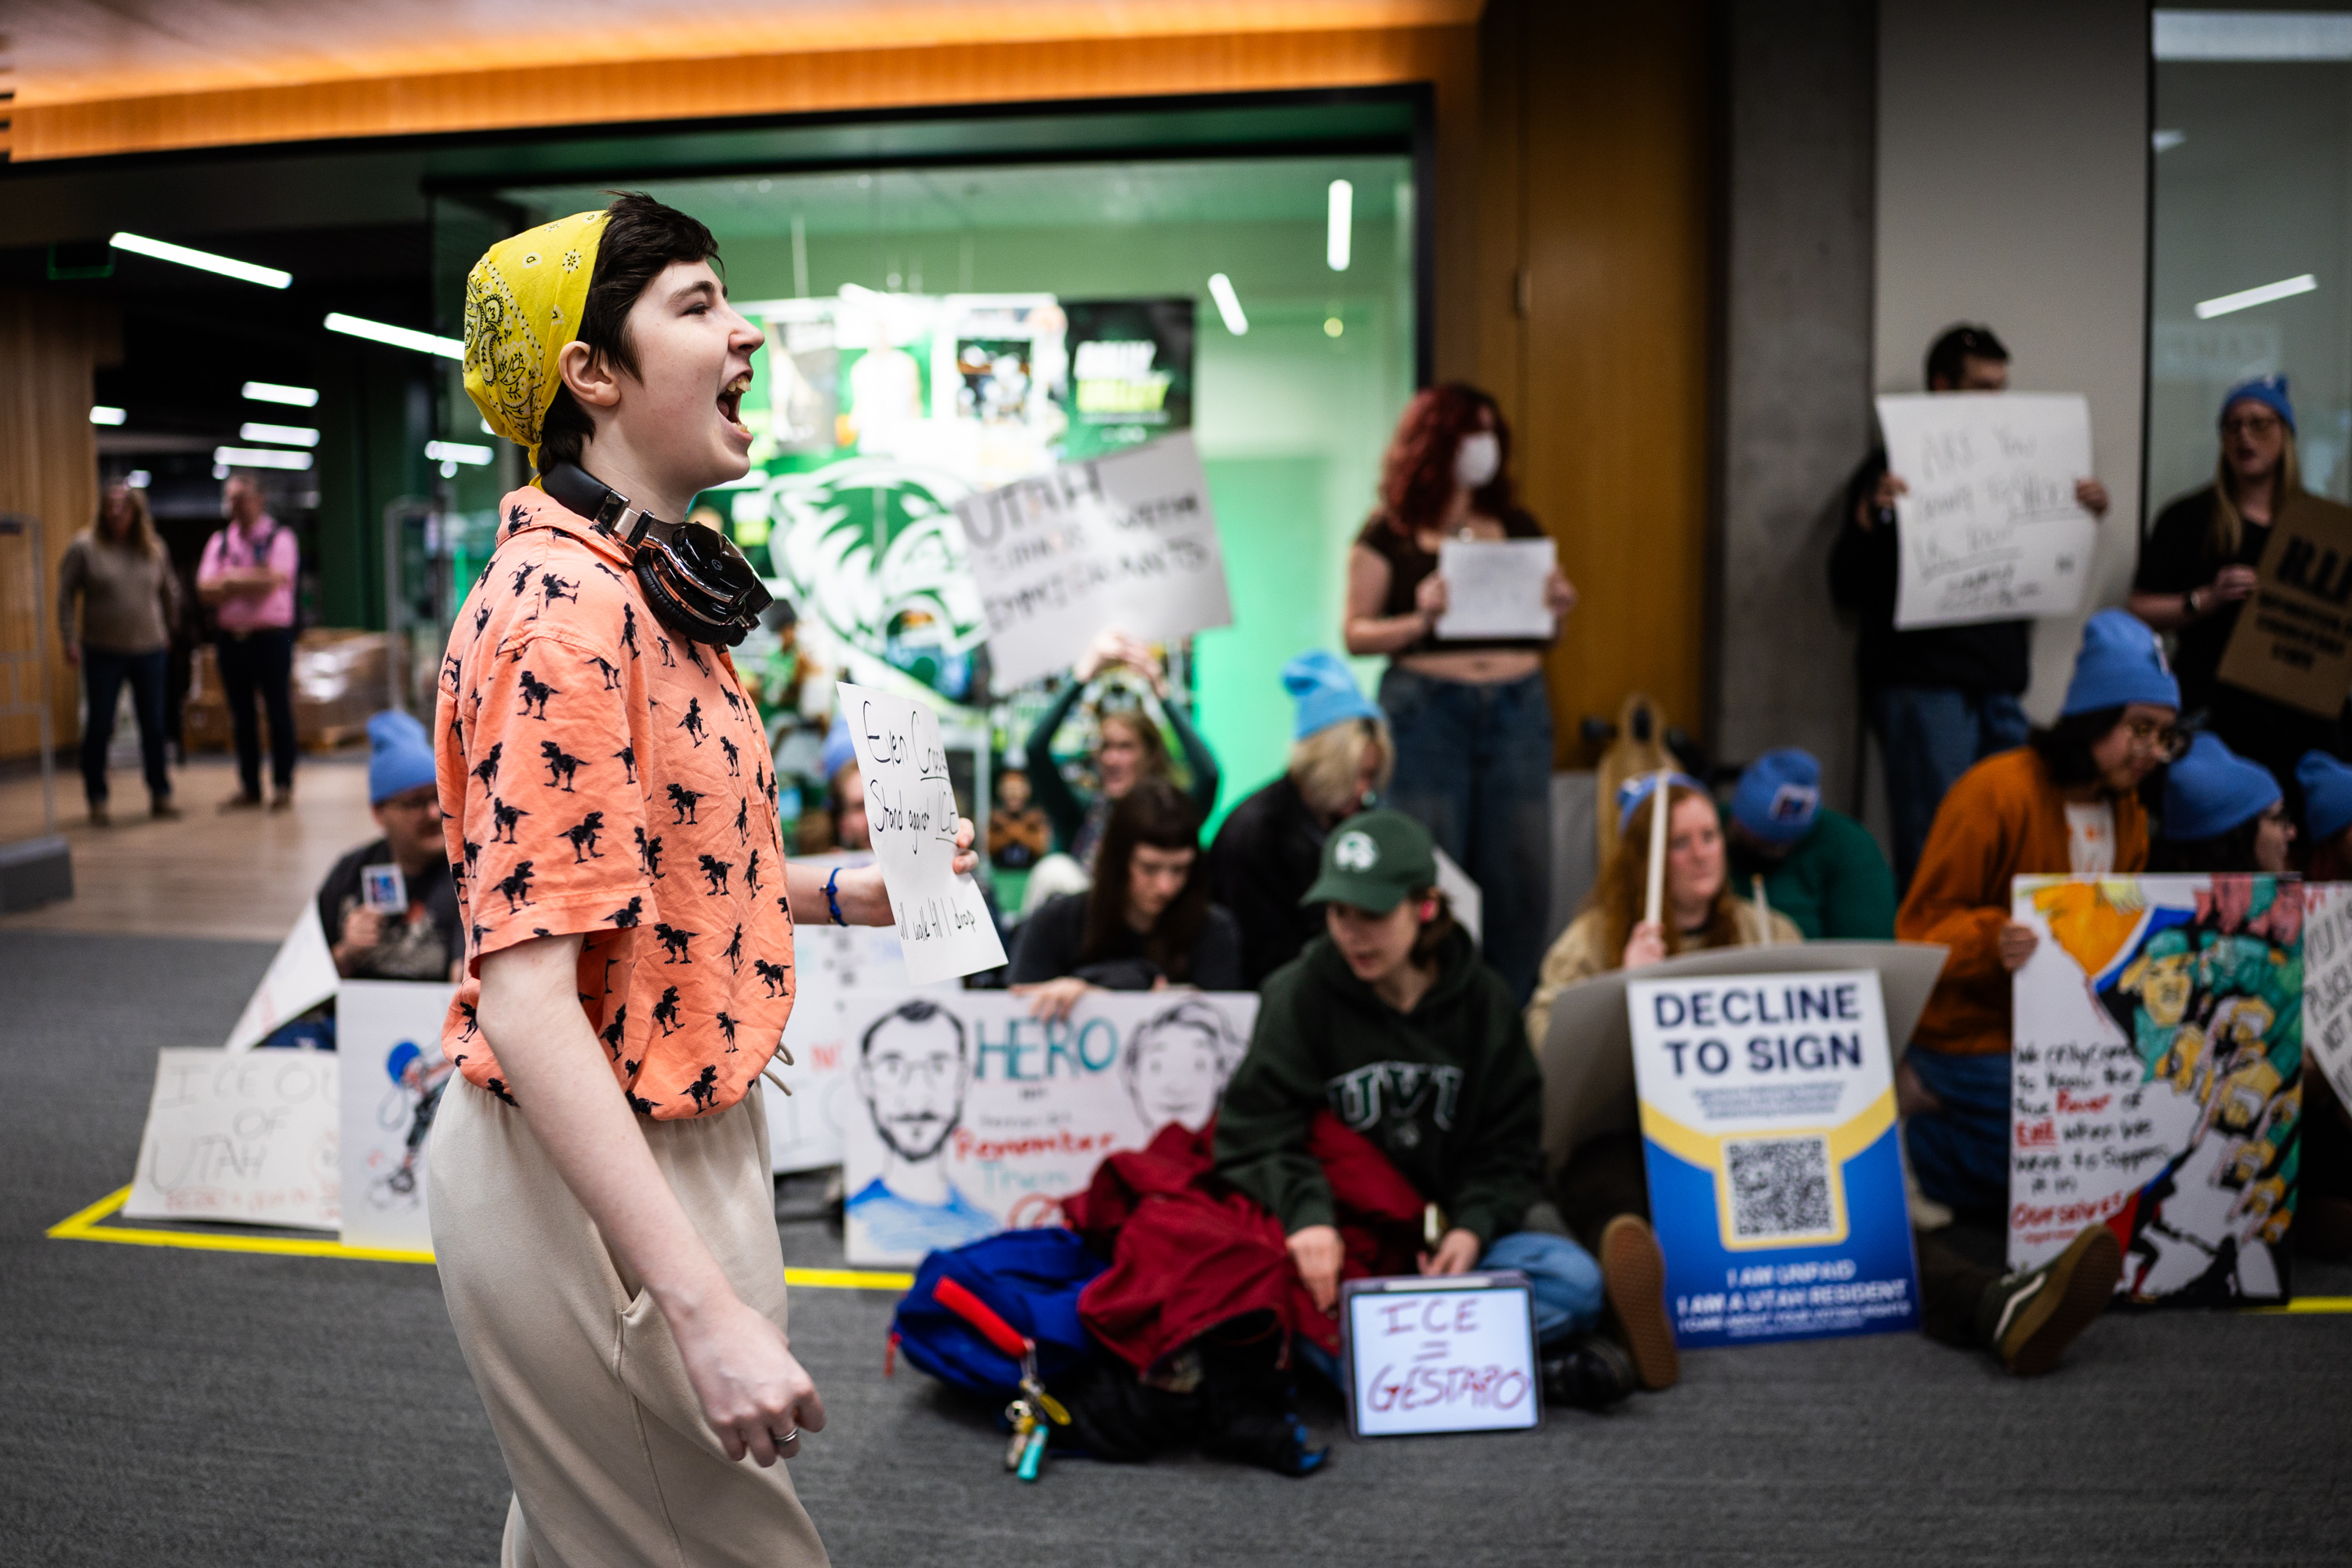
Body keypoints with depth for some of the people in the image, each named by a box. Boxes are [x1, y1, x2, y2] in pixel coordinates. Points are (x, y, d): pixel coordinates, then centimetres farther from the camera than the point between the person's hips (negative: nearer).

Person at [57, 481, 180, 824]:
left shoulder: (154, 549, 5)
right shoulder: (84, 547, -3)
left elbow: (170, 592, 18)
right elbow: (65, 595, -2)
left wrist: (167, 630, 18)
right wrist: (69, 639, -7)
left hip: (149, 651, 2)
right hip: (103, 653, -2)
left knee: (154, 725, 7)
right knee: (99, 727, 2)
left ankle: (160, 795, 16)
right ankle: (97, 800, 11)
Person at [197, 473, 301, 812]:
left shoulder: (280, 538, -1)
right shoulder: (219, 542, 13)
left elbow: (273, 581, -16)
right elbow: (206, 590, 1)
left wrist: (229, 580, -7)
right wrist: (253, 581, -10)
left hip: (271, 635, -5)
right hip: (232, 638, 5)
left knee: (279, 713, 0)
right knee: (241, 717, 9)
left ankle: (283, 785, 8)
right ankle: (249, 787, 16)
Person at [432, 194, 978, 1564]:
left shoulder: (648, 585, 9)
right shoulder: (564, 607, -24)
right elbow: (525, 1001, -29)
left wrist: (841, 895, 10)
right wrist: (707, 1310, -32)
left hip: (679, 1140, 10)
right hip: (585, 1182, -10)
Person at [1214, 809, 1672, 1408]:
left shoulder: (1484, 999, 5)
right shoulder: (1299, 995, -2)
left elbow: (1508, 1147, 6)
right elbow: (1256, 1135, -11)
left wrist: (1473, 1227, -14)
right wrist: (1307, 1214, -30)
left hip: (1446, 1239, 2)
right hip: (1336, 1247, -2)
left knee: (1576, 1281, -23)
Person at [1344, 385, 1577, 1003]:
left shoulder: (1519, 529, 14)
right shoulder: (1389, 534, 2)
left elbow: (1544, 638, 19)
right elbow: (1356, 634, 0)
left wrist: (1557, 611, -2)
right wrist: (1421, 618, -16)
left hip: (1518, 710, 4)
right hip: (1425, 710, -4)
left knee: (1521, 879, 3)